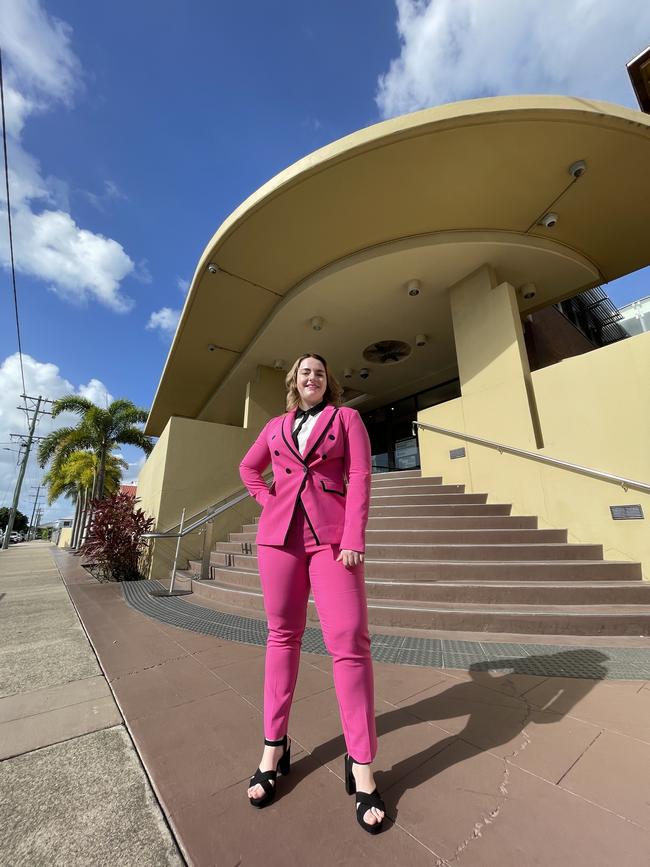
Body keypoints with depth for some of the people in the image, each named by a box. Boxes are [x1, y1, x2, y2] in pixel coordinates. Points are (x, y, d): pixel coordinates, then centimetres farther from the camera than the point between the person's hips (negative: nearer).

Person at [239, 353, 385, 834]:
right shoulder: (276, 425, 16)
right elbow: (249, 467, 28)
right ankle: (275, 747, 28)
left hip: (331, 534, -2)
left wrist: (354, 538, -12)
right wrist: (268, 500, 10)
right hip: (279, 533, 3)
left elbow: (359, 477, -2)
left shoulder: (346, 417, 8)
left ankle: (361, 765, 12)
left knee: (350, 640, -6)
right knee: (283, 635, 11)